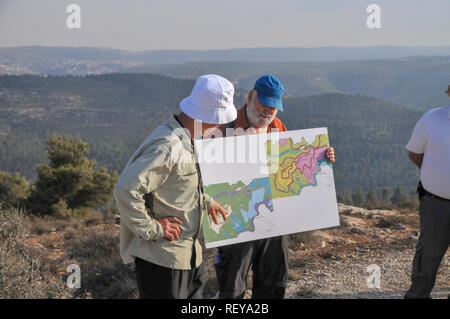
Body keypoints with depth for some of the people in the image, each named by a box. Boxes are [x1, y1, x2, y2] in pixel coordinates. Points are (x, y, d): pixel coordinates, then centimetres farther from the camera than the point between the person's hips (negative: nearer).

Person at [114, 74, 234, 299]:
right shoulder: (168, 147, -26)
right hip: (162, 257, -10)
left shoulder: (186, 141, 7)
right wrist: (151, 229, -23)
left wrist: (206, 202, 18)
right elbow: (126, 189, -31)